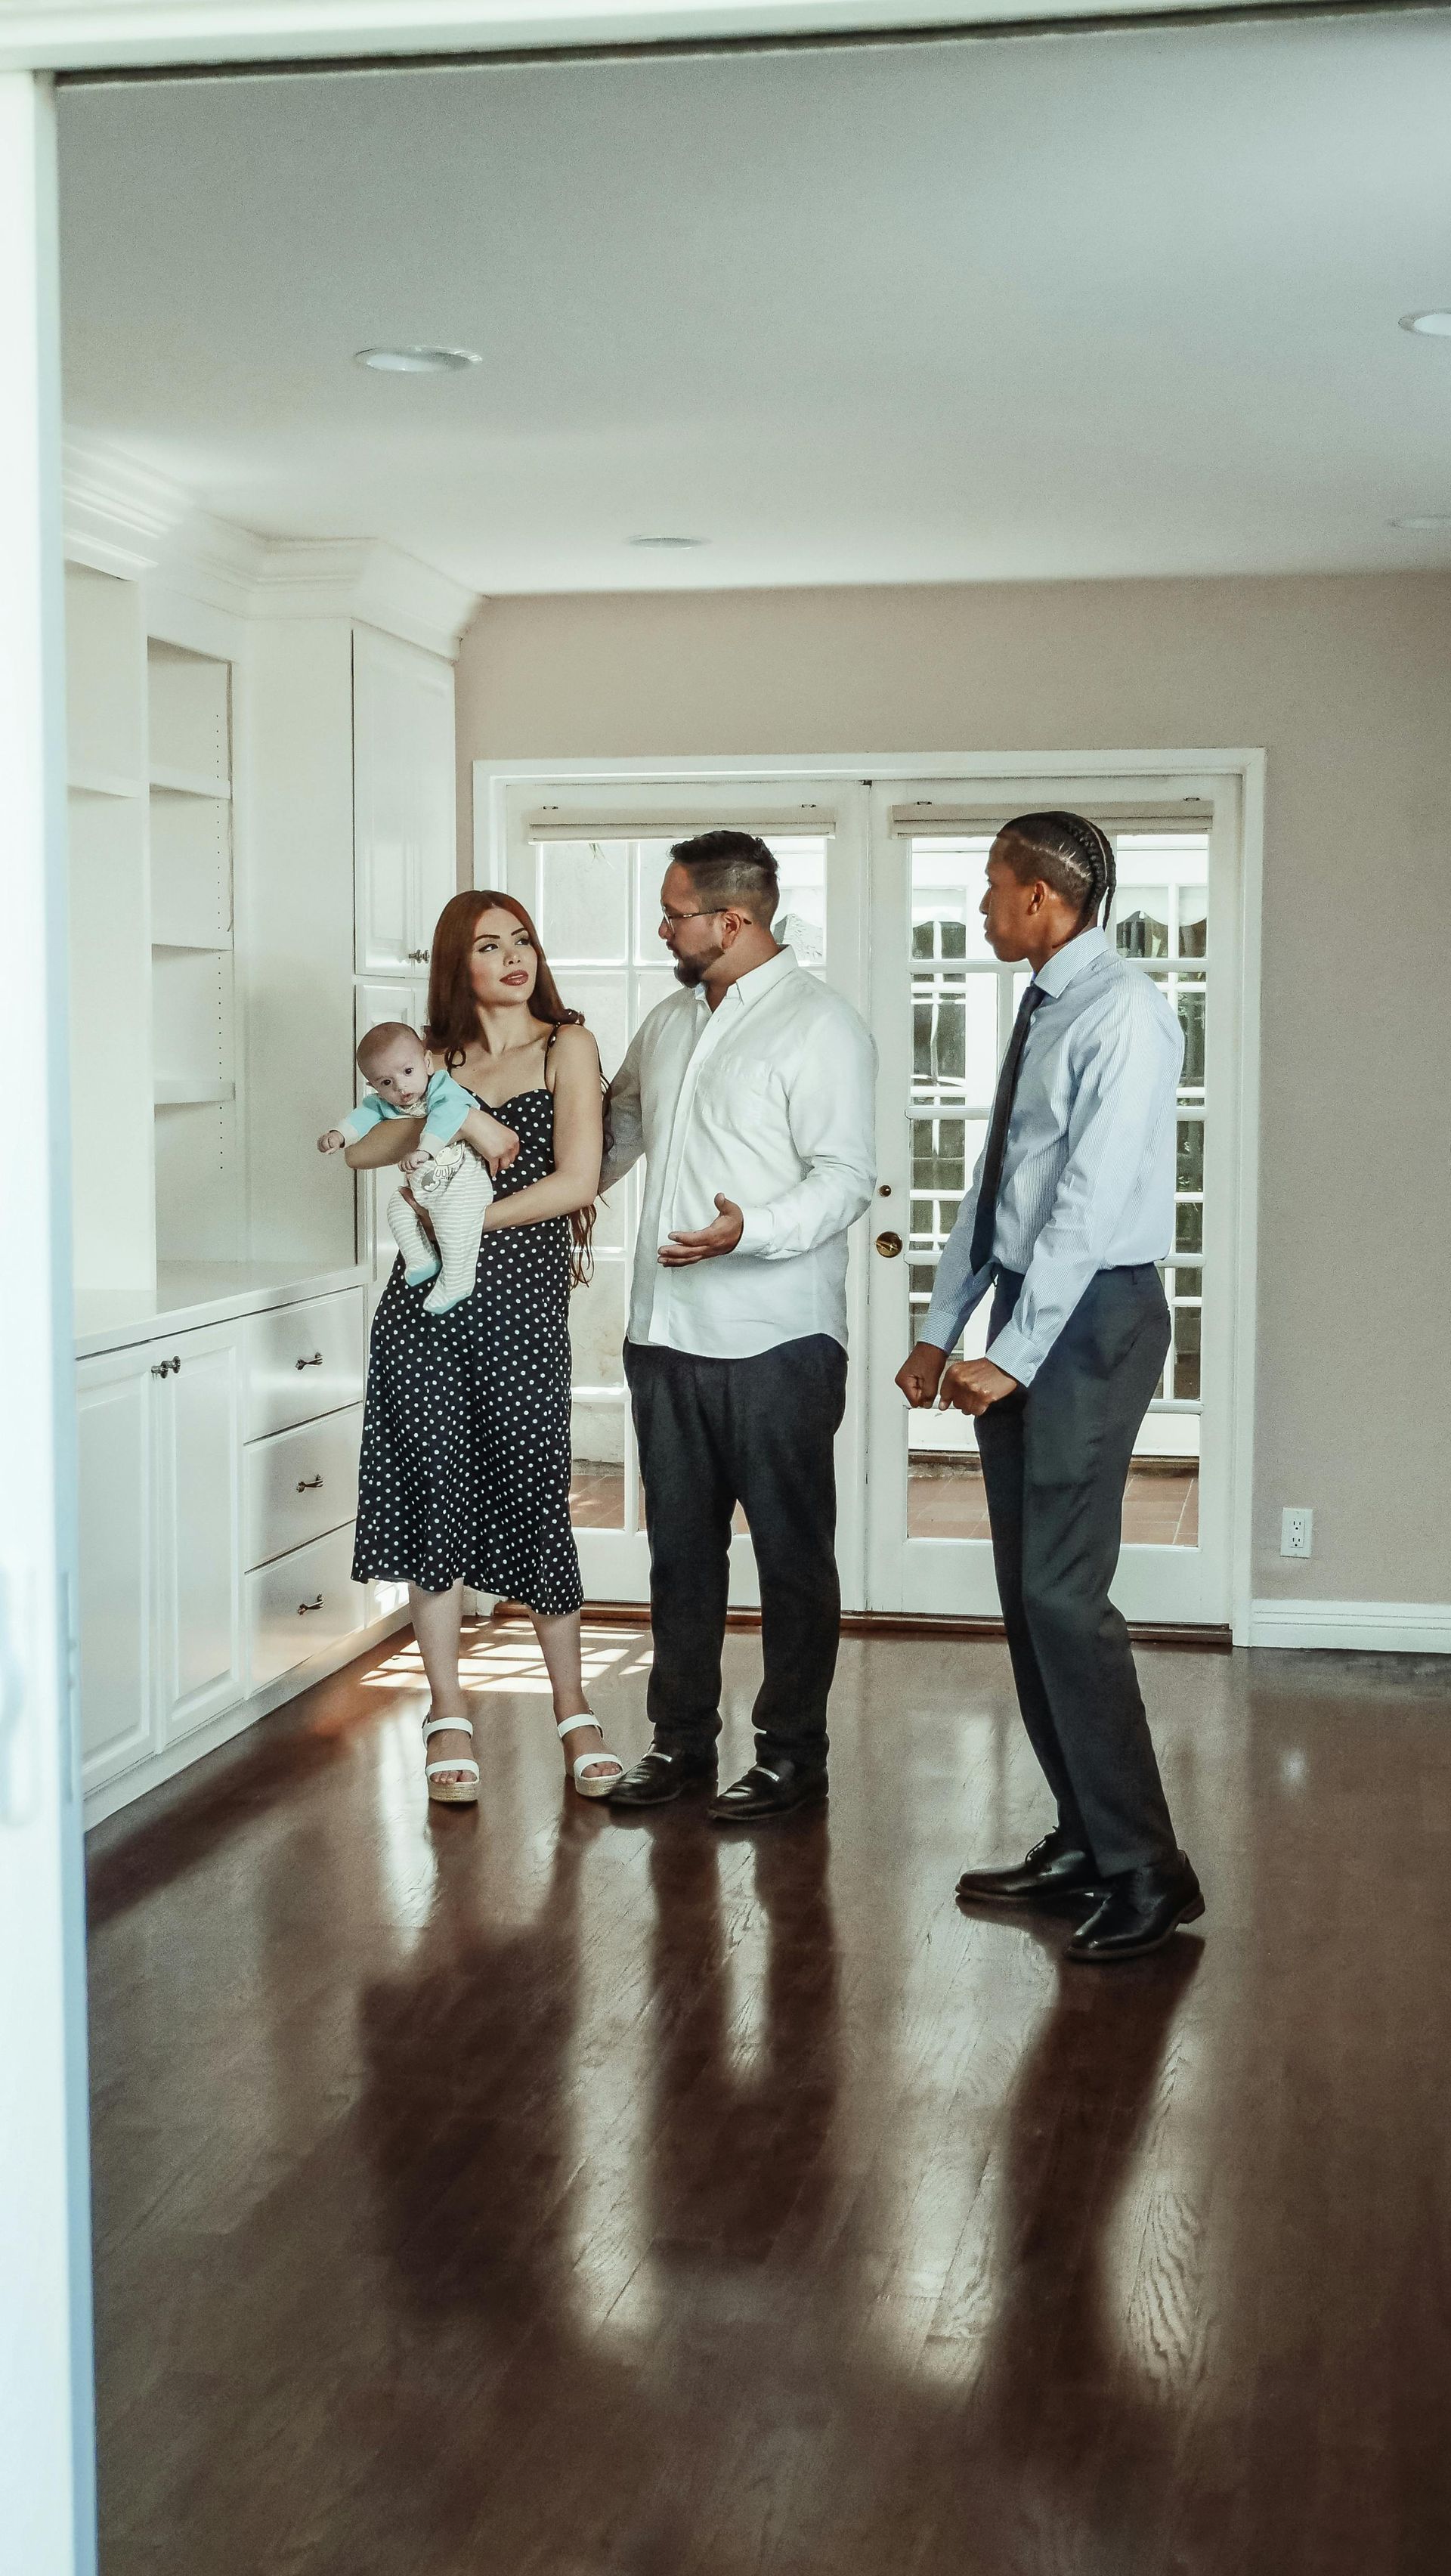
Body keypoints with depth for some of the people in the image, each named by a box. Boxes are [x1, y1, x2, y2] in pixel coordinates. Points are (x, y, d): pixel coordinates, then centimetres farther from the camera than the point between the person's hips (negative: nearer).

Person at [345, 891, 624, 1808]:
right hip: (427, 1302, 3)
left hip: (522, 1295, -3)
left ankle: (574, 1710, 14)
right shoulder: (443, 1057, 13)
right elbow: (364, 1148, -1)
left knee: (533, 1501, -2)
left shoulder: (566, 1045, 3)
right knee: (435, 1495, 2)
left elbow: (576, 1181, -7)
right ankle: (449, 1719, 9)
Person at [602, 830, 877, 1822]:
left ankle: (793, 1751, 12)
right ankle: (682, 1737, 24)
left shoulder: (819, 1024, -9)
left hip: (777, 1338, -7)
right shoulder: (670, 1019, 15)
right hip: (668, 1331, 7)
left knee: (791, 1552, 2)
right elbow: (619, 1124, 32)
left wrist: (750, 1231, -30)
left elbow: (846, 1177, -17)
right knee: (681, 1545, 13)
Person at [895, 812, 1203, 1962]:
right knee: (1027, 1596, 10)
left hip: (1093, 1317, -9)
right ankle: (1083, 1843, 19)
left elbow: (1093, 1197, -21)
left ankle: (1146, 1871, -2)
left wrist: (1014, 1357, -22)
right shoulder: (1043, 1013, 15)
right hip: (1028, 1315, 9)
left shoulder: (1124, 1012, -14)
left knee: (1063, 1597, -11)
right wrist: (942, 1333, 15)